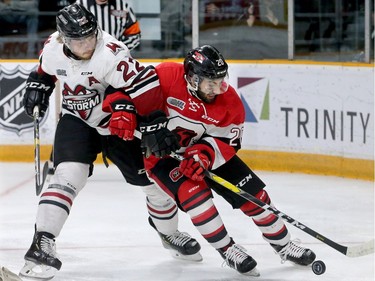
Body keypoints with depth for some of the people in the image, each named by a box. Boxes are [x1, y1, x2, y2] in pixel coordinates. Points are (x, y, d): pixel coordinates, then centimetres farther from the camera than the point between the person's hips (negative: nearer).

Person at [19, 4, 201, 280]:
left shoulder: (111, 54, -30)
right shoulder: (53, 47, -12)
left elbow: (147, 84, -31)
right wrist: (38, 84, 3)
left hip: (118, 125, -2)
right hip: (77, 121, 2)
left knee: (155, 179, 6)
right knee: (69, 174, -23)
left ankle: (169, 233, 34)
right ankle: (42, 243, -26)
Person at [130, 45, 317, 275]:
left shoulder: (230, 102, -16)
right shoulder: (166, 77, -27)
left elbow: (227, 142, -15)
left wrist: (205, 153, -35)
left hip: (208, 151, 4)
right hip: (161, 154, -4)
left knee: (252, 192, -2)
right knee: (193, 190, -30)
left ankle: (283, 244, 18)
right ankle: (228, 250, -14)